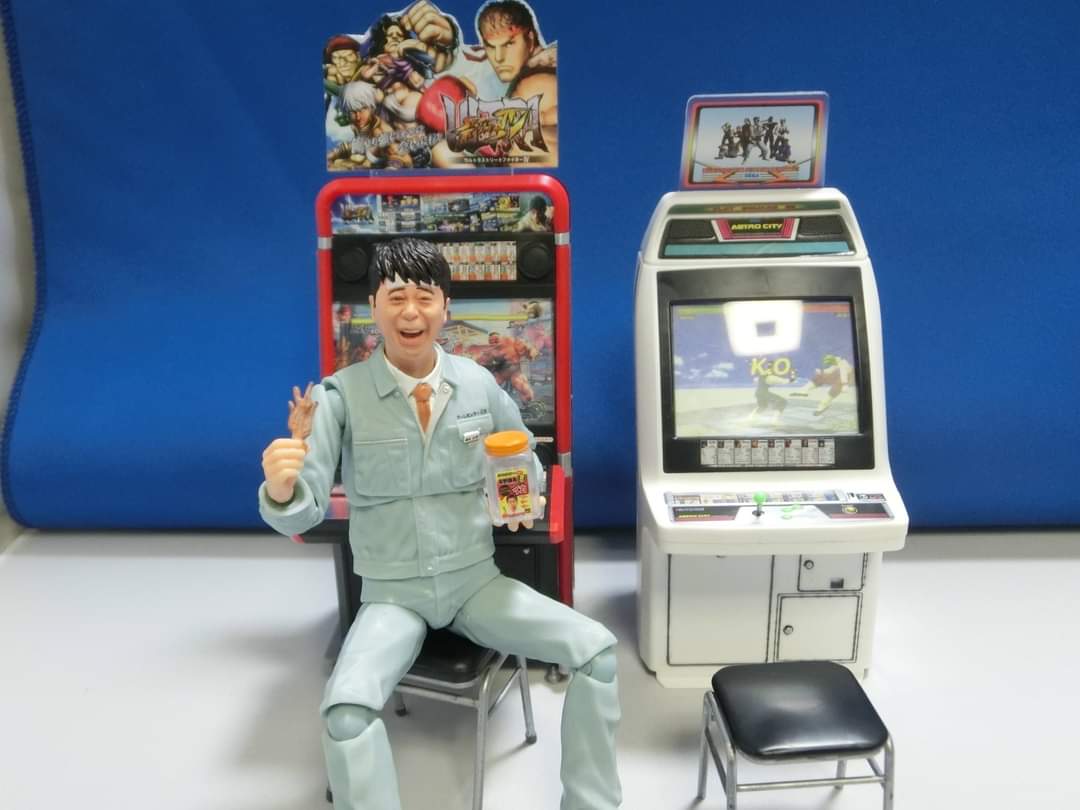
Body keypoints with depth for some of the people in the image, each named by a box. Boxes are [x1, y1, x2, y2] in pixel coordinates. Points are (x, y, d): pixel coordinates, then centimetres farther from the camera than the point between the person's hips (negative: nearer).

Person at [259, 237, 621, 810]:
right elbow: (305, 512, -17)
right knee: (346, 709, -29)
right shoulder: (340, 395, -12)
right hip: (393, 594, -2)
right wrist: (281, 488, -41)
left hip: (476, 581, 3)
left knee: (596, 649, -12)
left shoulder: (478, 384, -3)